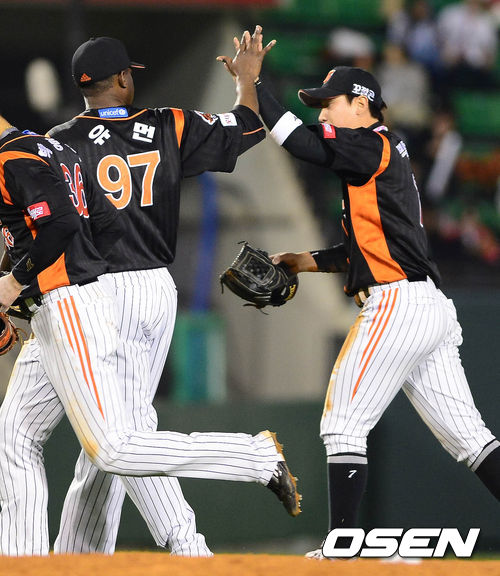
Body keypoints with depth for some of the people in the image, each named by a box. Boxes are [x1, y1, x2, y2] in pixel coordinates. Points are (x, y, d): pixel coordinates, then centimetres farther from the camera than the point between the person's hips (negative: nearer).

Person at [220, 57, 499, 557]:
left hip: (397, 304, -10)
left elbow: (298, 141, -16)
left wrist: (253, 84, -10)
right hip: (432, 310, 10)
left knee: (344, 426, -3)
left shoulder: (372, 147, -5)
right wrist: (310, 262, 19)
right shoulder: (383, 158, 23)